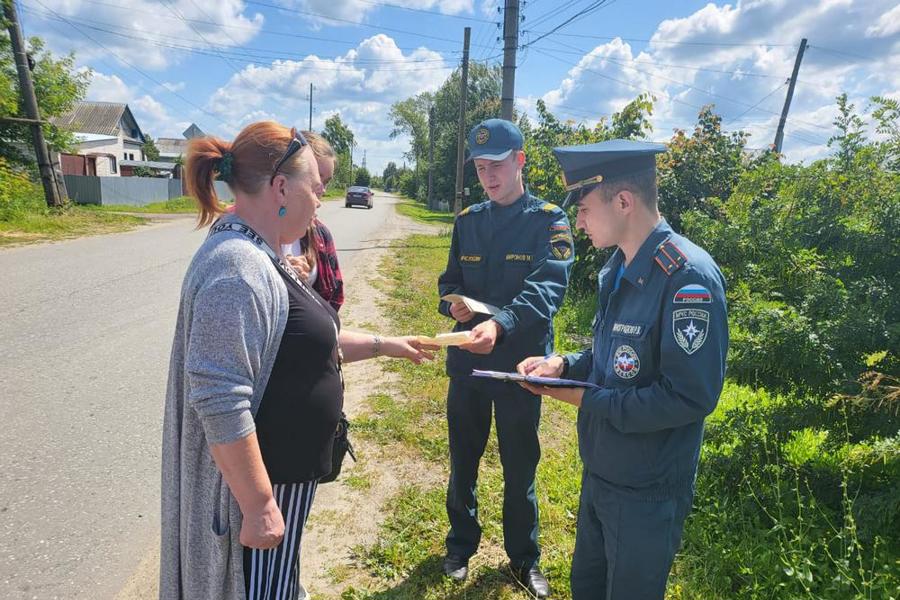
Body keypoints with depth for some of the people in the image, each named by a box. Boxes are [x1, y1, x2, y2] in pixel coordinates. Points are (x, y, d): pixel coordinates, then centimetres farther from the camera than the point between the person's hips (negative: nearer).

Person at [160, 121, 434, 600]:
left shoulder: (260, 256, 6)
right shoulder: (238, 267, -26)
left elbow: (304, 341, 15)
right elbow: (220, 401, -29)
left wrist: (383, 344, 16)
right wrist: (259, 505, -23)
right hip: (255, 485, -9)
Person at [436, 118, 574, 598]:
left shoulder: (548, 220, -6)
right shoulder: (468, 220, 7)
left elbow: (546, 288, -21)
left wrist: (500, 324, -38)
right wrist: (453, 303, -12)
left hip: (520, 364, -3)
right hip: (466, 360, 4)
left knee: (520, 467, 12)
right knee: (463, 460, 16)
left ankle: (524, 558, 36)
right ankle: (461, 544, 40)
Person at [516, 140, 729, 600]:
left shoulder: (688, 277, -25)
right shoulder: (618, 268, 3)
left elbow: (690, 397, -26)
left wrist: (588, 400, -21)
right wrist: (564, 366, -5)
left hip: (647, 492, -8)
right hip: (599, 471, 8)